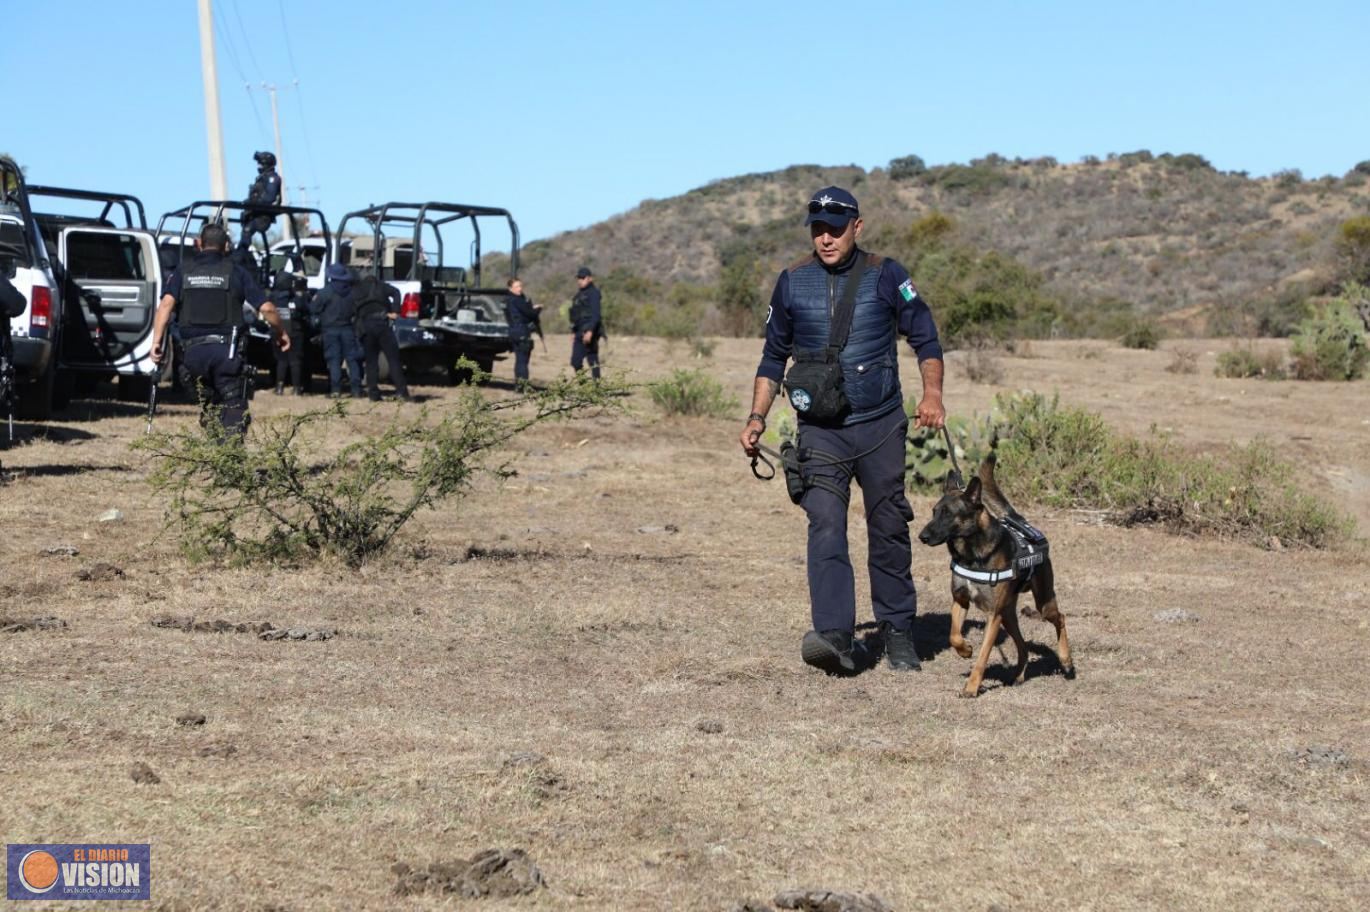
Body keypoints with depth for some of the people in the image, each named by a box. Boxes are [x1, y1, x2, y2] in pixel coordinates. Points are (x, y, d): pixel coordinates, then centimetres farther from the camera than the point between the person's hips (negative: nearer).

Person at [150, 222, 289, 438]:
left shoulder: (183, 273, 10)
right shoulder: (236, 272, 4)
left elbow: (166, 303, -8)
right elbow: (266, 308, -3)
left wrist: (156, 341, -10)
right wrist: (281, 333, 13)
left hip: (194, 350, 3)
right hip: (226, 349, -3)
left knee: (208, 403, 23)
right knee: (233, 406, -1)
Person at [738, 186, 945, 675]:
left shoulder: (885, 276, -1)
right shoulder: (792, 282, 4)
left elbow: (925, 337, 1)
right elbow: (773, 356, 13)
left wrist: (932, 393, -15)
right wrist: (756, 418, 4)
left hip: (881, 426, 0)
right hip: (821, 430, 0)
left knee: (889, 529, 7)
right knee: (825, 527, -15)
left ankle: (898, 632, 21)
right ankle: (834, 637, -24)